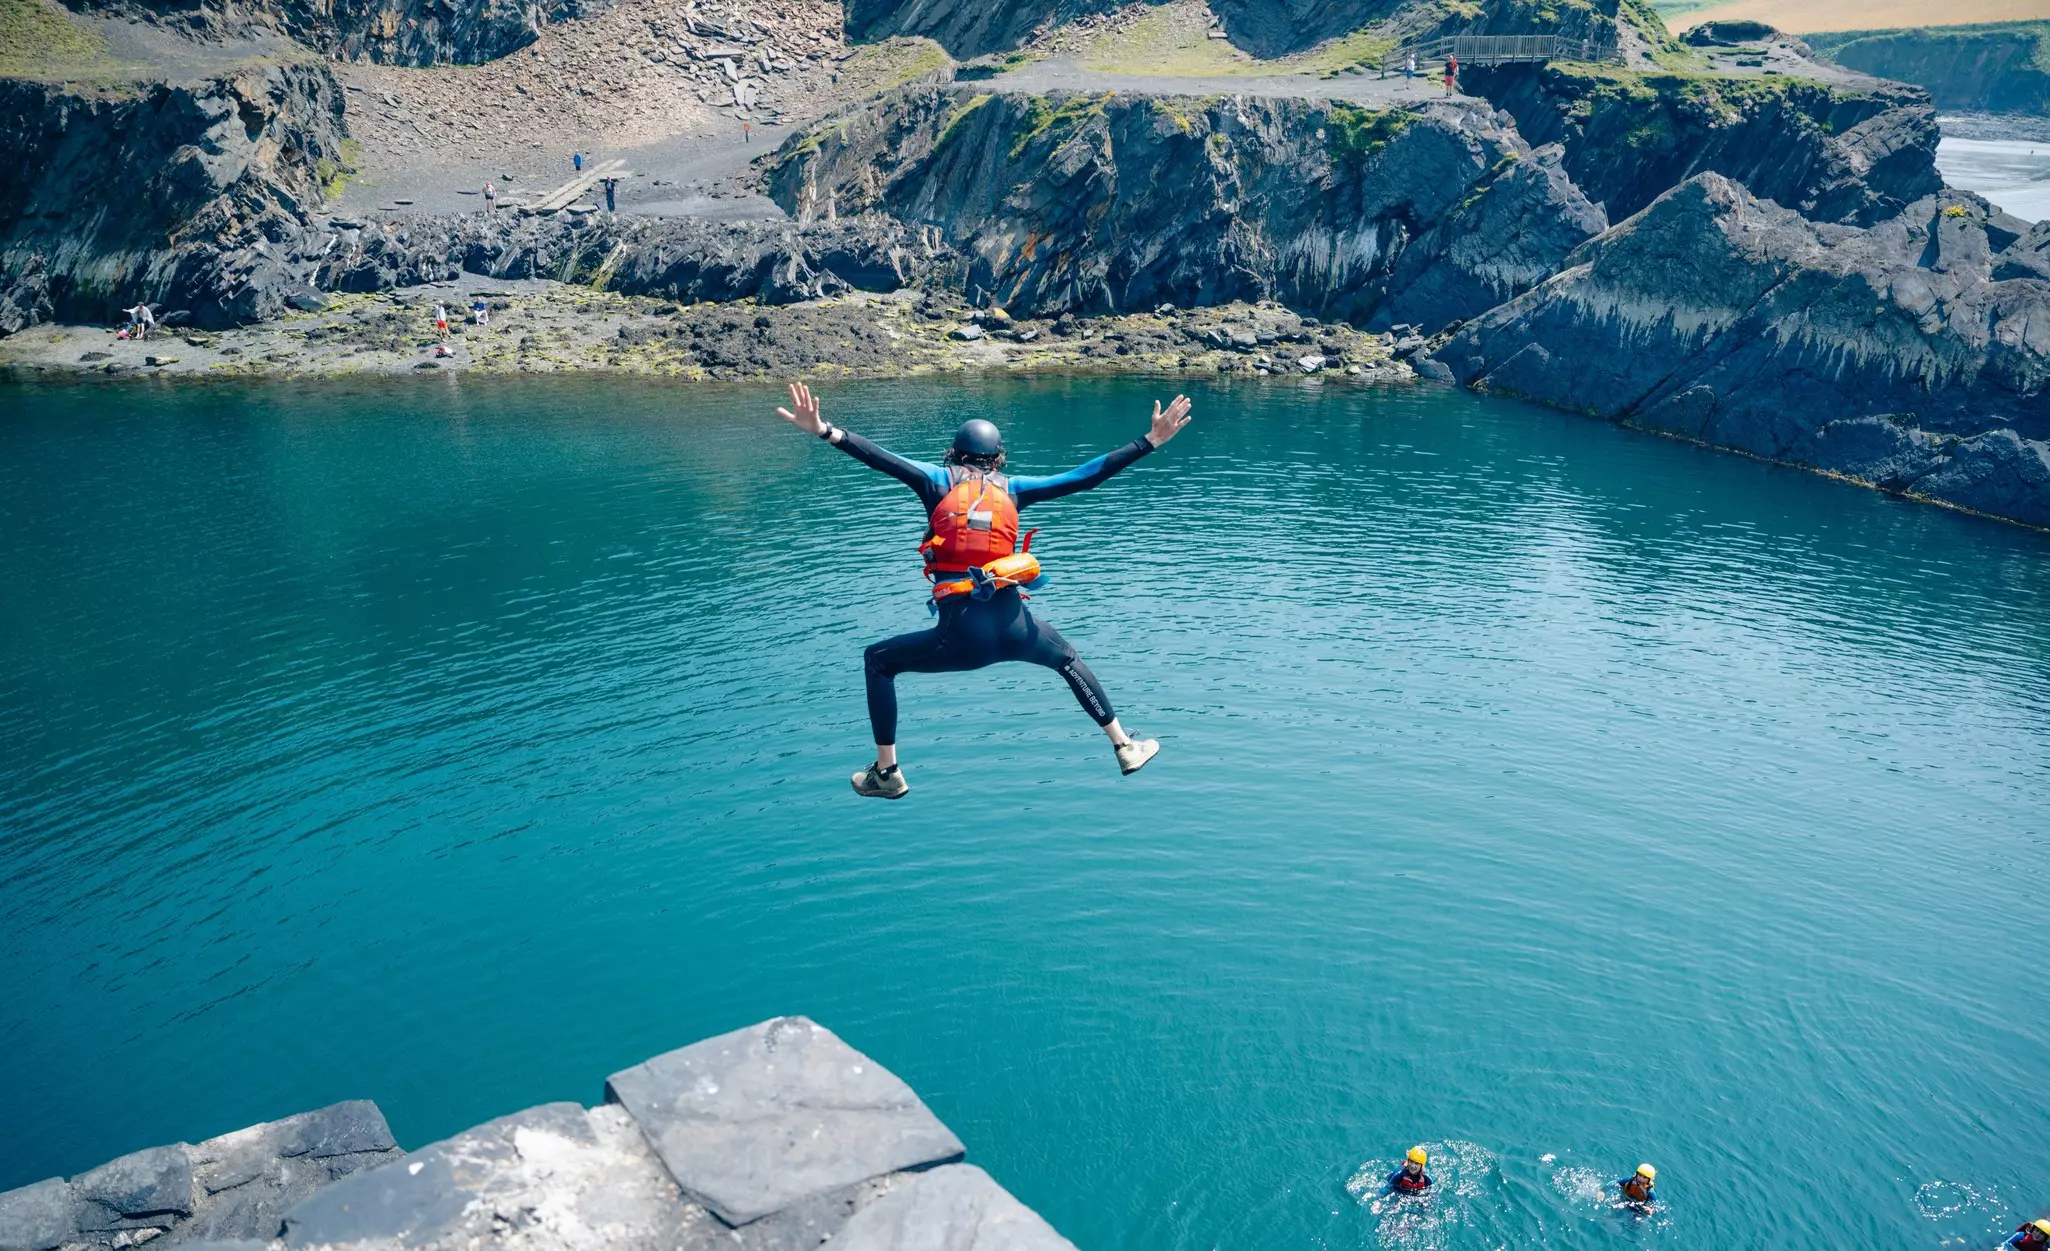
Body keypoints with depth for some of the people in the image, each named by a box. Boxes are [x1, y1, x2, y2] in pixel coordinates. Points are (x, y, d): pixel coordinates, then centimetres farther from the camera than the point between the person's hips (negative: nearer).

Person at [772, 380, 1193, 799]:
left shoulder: (939, 480, 7)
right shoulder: (1012, 487, 11)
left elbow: (882, 458, -9)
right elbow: (1087, 476, 8)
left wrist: (824, 430, -16)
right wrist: (1151, 440, 12)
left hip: (960, 636, -2)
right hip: (1014, 627, 3)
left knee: (877, 661, 21)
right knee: (1068, 659, 34)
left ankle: (887, 774, 17)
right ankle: (1125, 749, 36)